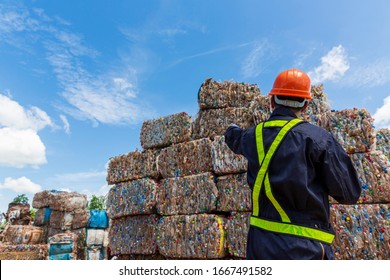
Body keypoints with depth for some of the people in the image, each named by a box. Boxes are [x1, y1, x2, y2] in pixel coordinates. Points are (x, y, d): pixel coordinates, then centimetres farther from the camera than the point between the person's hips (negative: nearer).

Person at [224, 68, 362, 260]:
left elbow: (235, 139, 29)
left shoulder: (252, 136, 3)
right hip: (303, 247, -5)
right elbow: (350, 194, -5)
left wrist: (232, 130, 53)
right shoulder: (317, 137, -12)